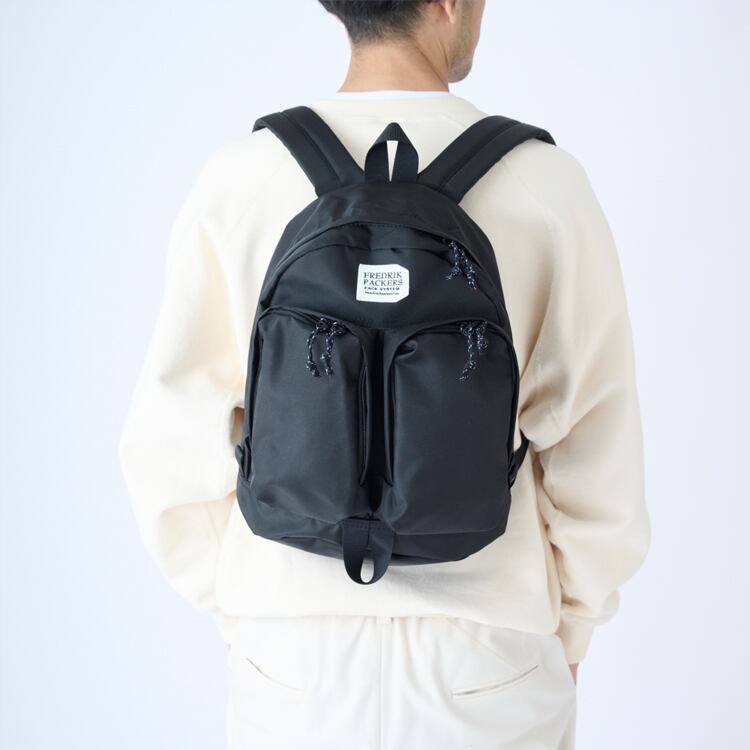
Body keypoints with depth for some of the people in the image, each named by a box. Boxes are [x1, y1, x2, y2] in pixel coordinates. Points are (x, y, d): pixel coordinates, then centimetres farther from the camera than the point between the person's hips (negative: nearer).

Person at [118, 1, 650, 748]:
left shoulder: (237, 180, -8)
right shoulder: (547, 184, -10)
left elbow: (170, 440, -5)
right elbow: (597, 453, -8)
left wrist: (238, 611, 9)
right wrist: (563, 639, 7)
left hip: (292, 654, 1)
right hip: (486, 658, 0)